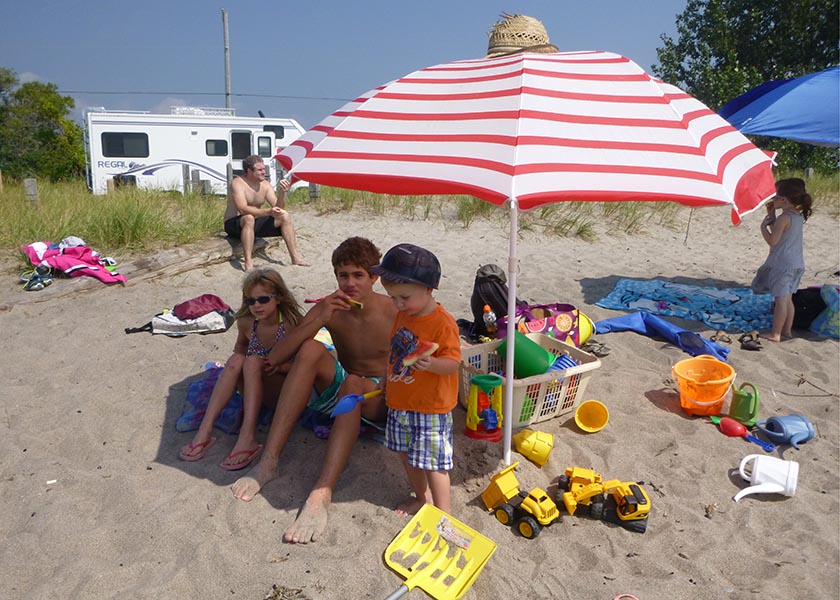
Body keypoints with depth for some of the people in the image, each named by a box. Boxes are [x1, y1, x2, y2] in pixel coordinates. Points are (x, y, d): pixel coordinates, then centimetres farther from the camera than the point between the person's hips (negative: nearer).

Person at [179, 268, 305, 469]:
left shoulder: (291, 324, -17)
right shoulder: (246, 322, -2)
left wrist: (280, 365, -30)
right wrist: (239, 356, -2)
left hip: (287, 390, -5)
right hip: (255, 389, 5)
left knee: (253, 362, -30)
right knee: (236, 360, -24)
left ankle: (248, 438, -39)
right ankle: (205, 431, -28)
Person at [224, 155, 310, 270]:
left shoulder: (265, 185, 1)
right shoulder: (238, 183, -18)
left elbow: (277, 208, -4)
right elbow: (243, 209, -32)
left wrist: (282, 192, -23)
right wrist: (268, 212, -42)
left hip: (255, 223, 7)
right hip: (234, 223, -7)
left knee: (285, 216, -7)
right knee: (249, 218, -40)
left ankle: (295, 257, -8)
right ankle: (248, 263, -43)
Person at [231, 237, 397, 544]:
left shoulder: (394, 313, -14)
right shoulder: (329, 308, -8)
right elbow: (274, 358, -16)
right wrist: (318, 321, -27)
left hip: (379, 398, -3)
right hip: (339, 389, 3)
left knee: (352, 384, -37)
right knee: (310, 349, -25)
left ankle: (322, 494, -48)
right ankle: (269, 461, -28)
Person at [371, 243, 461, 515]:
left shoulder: (443, 322, -20)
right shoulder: (403, 315, 5)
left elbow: (453, 362, -22)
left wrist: (431, 364, -39)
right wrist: (387, 377, 20)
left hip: (431, 407, -8)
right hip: (399, 403, 8)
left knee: (432, 462, 0)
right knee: (407, 455, 21)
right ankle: (421, 497, 41)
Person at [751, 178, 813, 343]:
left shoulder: (784, 218, -18)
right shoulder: (798, 216, 10)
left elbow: (772, 241, -19)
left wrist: (763, 226, -6)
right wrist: (772, 216, 13)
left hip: (782, 264, -9)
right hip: (796, 263, 9)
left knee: (781, 299, -6)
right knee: (787, 298, 16)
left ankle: (775, 334, -2)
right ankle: (787, 330, 24)